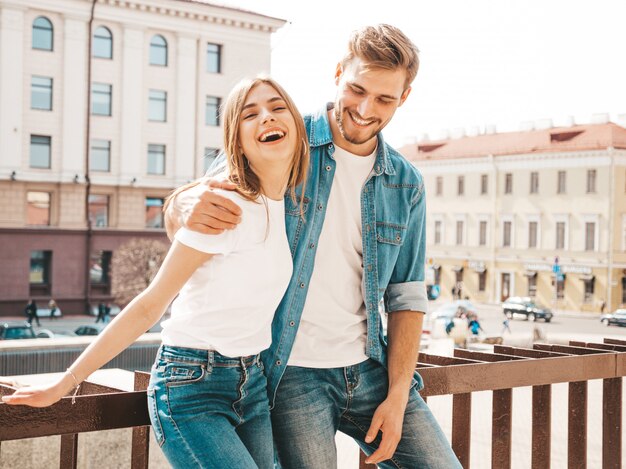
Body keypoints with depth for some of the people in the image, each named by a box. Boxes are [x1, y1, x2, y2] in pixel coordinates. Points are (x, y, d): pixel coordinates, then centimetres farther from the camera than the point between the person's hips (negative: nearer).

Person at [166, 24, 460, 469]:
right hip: (292, 372, -3)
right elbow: (178, 223, -2)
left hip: (370, 371, 4)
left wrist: (398, 396, -2)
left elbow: (406, 298, 7)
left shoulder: (406, 184, 6)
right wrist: (187, 208, -27)